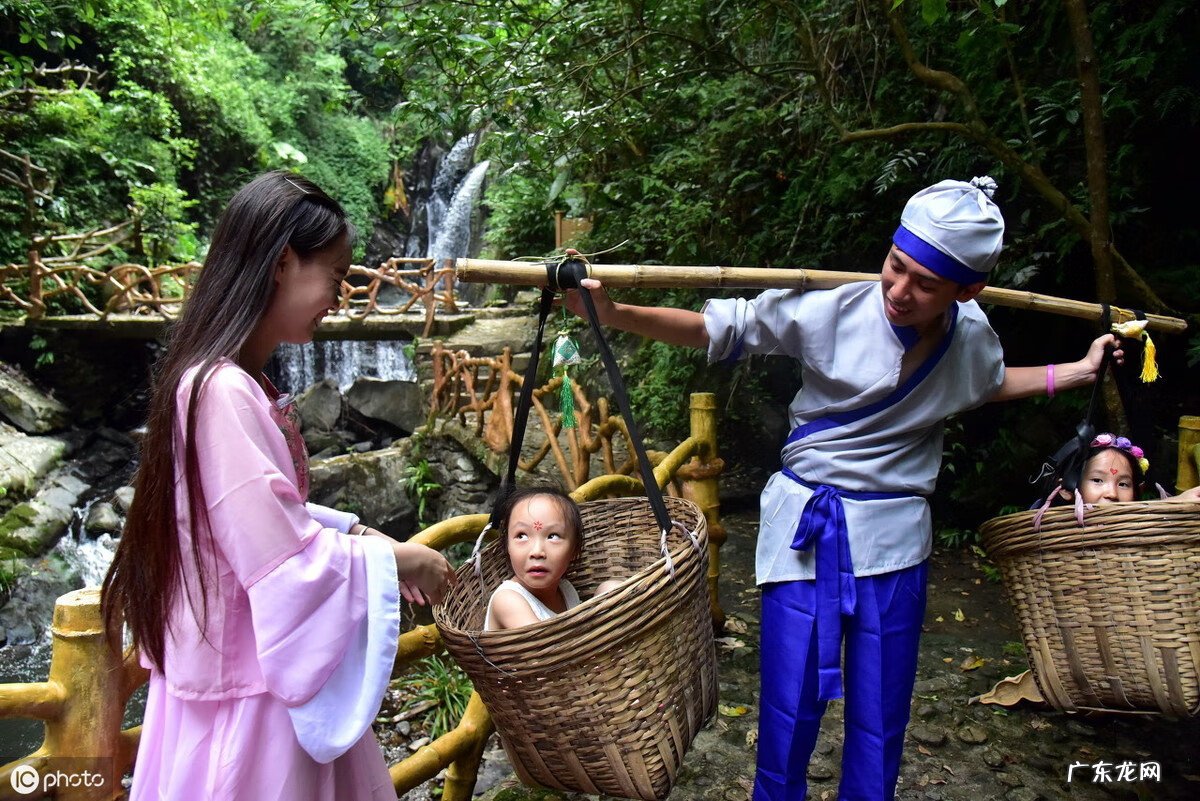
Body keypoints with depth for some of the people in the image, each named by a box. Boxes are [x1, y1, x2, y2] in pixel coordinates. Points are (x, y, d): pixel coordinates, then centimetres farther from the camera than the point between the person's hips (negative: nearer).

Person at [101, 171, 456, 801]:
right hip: (247, 687, -9)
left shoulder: (242, 384, 7)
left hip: (258, 671, 9)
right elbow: (283, 565, -27)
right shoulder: (223, 391, -24)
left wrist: (360, 536, 4)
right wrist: (394, 560, -14)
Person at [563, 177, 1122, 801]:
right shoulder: (832, 310, -15)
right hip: (806, 531, -3)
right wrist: (613, 314, -23)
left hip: (894, 537, 3)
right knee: (789, 709, 0)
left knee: (881, 719, 11)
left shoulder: (971, 335, 0)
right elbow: (713, 329, -12)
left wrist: (1080, 370, 22)